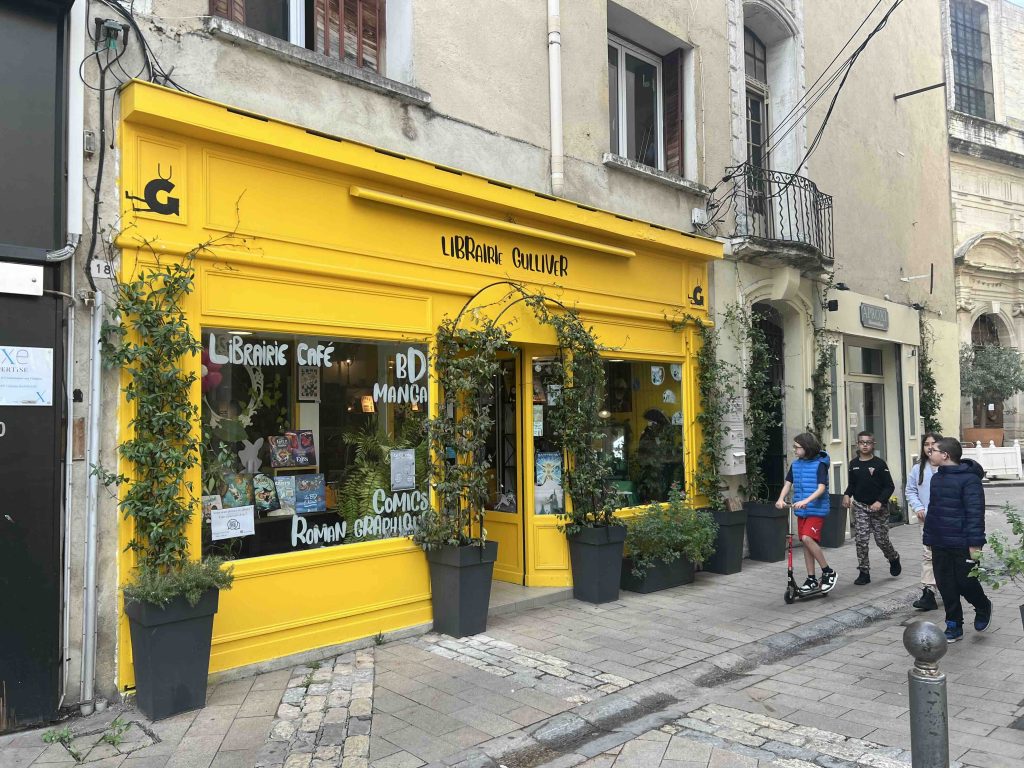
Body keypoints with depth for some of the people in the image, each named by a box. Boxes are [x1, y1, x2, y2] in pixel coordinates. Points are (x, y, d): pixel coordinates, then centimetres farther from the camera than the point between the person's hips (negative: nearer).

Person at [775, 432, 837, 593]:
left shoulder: (820, 464, -11)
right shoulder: (795, 465, 8)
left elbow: (821, 488, -18)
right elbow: (788, 483, 7)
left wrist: (806, 501, -32)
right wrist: (781, 499, -12)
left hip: (817, 509, -6)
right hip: (801, 510, 6)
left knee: (808, 538, -20)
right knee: (806, 542, 9)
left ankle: (828, 572, -3)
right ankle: (811, 579, 20)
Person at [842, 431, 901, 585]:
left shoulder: (879, 464, -8)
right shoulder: (854, 464, 5)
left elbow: (889, 486, -8)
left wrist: (880, 501, -19)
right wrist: (847, 495, -2)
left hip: (877, 507, -3)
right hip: (860, 506, 3)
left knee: (881, 539, 5)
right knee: (861, 539, -4)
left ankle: (894, 558, 37)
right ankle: (864, 572, 4)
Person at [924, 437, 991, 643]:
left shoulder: (969, 478, -14)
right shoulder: (937, 478, 11)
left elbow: (975, 512, -17)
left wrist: (975, 543, -20)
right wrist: (929, 538, 17)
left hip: (961, 544, -7)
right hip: (939, 544, 7)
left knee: (965, 581, 4)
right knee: (946, 585, 9)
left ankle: (983, 608, 35)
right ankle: (953, 625, 21)